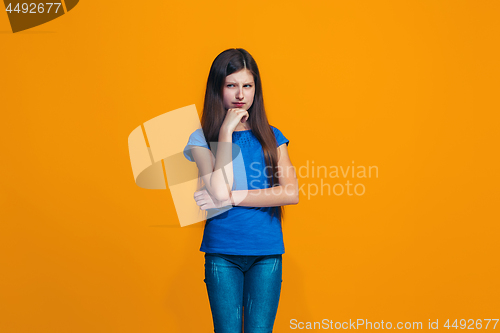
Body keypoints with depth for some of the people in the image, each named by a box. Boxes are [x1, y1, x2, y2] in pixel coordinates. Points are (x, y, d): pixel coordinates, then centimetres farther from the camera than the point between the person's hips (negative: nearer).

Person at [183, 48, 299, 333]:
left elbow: (291, 193, -5)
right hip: (222, 252, -1)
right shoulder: (201, 139, 1)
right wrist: (227, 130, -11)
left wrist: (232, 198, -12)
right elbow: (220, 191, -15)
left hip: (267, 254, 2)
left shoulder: (272, 137, 8)